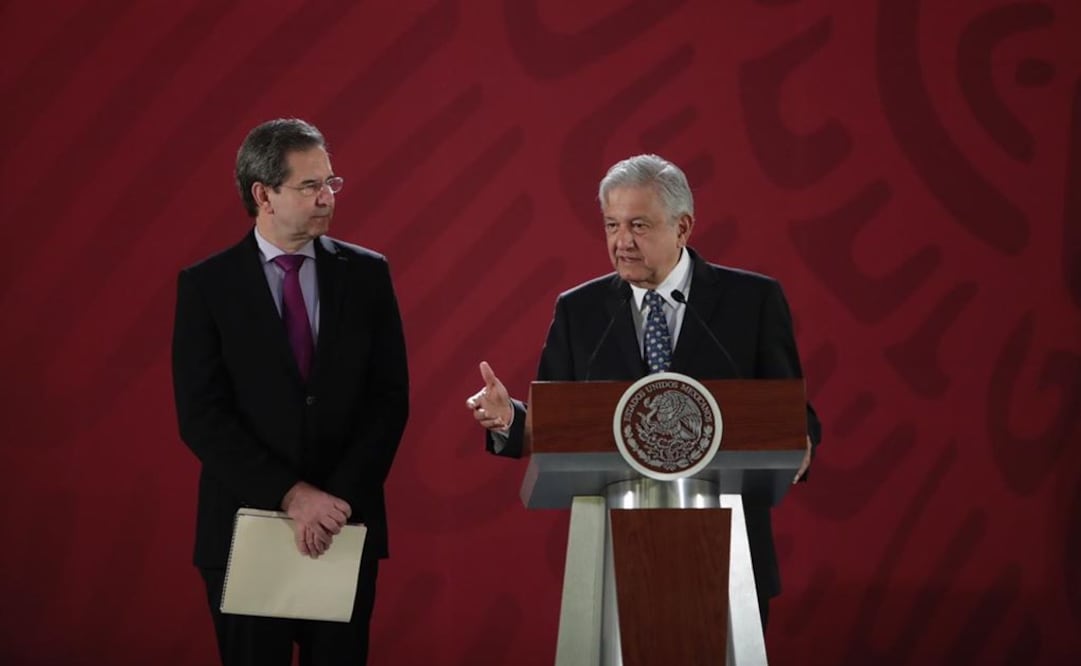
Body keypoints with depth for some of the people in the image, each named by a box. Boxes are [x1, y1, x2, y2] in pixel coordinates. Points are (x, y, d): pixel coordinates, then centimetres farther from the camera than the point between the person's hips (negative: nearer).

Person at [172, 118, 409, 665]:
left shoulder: (365, 274, 4)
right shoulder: (206, 285, -2)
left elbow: (390, 398, 1)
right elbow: (201, 416, -8)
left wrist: (339, 499, -11)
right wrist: (290, 495, -16)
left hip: (345, 525, 2)